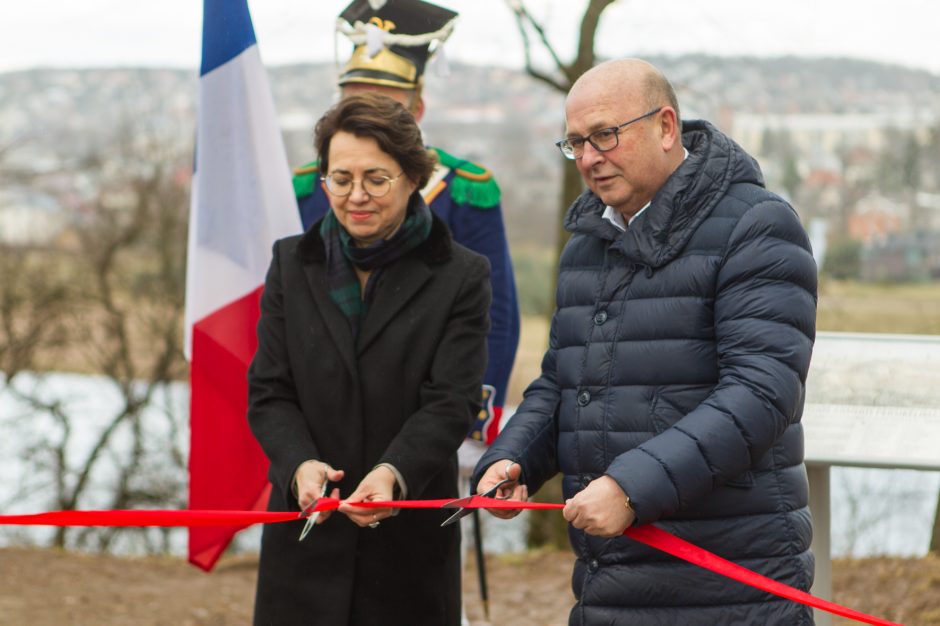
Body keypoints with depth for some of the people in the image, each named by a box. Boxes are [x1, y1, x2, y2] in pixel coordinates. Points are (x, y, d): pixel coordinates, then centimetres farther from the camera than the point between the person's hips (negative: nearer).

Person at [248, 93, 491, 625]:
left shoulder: (461, 277, 0)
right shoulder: (292, 264, 9)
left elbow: (451, 403, -9)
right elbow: (268, 393, 4)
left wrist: (393, 473, -28)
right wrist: (299, 465, -17)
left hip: (411, 544, -2)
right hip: (305, 538, 2)